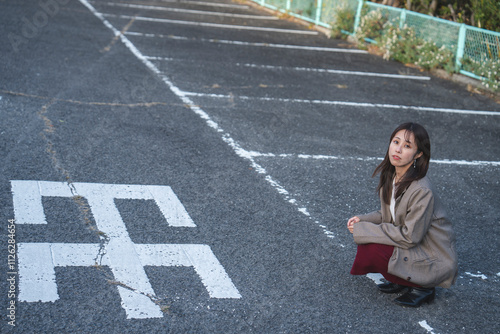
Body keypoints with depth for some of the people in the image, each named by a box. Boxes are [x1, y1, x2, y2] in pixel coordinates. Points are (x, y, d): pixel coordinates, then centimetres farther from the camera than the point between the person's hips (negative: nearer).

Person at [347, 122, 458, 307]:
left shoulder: (422, 191, -29)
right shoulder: (391, 176, -3)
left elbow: (410, 236, -24)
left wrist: (365, 230, -20)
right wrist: (363, 220, -6)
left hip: (435, 261, -8)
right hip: (412, 246, 8)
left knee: (370, 252, -22)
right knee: (366, 238, -5)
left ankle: (422, 288, -3)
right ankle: (402, 280, 10)